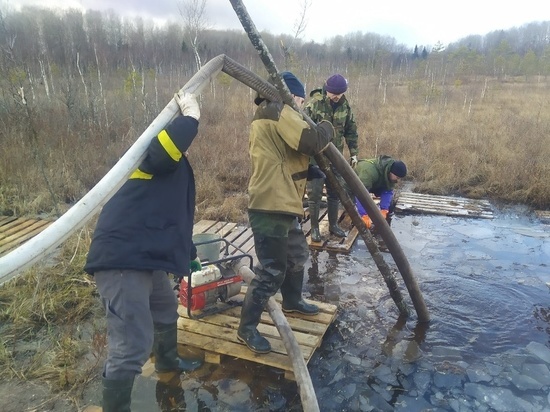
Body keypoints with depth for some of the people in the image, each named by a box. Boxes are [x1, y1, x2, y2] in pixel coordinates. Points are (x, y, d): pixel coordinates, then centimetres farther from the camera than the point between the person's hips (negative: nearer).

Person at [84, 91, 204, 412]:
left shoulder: (171, 167, 22)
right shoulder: (153, 155, -7)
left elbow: (171, 215, 33)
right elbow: (168, 144, -36)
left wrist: (191, 254, 42)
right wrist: (191, 115, -18)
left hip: (145, 257, 11)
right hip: (121, 259, -11)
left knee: (166, 310, 31)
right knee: (133, 344, -11)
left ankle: (168, 361, 57)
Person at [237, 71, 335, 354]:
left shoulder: (266, 115, 23)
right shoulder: (278, 112, -9)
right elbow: (311, 142, -20)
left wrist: (313, 170, 12)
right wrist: (327, 127, 1)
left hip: (281, 204, 11)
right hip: (270, 207, -11)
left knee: (297, 254, 25)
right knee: (272, 270, -5)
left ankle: (292, 301, 46)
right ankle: (247, 328, 9)